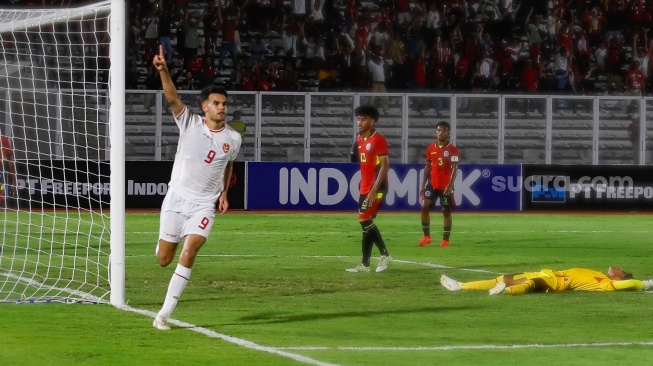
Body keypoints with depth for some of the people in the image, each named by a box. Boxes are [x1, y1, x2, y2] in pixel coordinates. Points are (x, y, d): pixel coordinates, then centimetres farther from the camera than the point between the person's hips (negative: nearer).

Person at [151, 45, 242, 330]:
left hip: (204, 205, 0)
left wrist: (224, 192, 13)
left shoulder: (233, 138, 0)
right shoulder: (189, 123, -6)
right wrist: (163, 70, -40)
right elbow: (173, 98, -24)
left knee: (188, 253, -20)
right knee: (164, 259, 3)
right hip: (176, 199, 0)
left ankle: (164, 314, -16)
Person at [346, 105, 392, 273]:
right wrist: (363, 184, 18)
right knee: (367, 223, 8)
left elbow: (384, 166, -17)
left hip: (376, 188, -9)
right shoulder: (360, 139, 12)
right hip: (365, 187, 9)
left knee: (365, 221, -10)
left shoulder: (378, 140, -14)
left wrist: (374, 189, -22)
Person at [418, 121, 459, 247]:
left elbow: (455, 168, -13)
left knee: (446, 211, 2)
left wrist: (450, 185, -25)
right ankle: (426, 236, 5)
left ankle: (445, 240, 7)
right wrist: (423, 185, 9)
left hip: (446, 186, -4)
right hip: (432, 184, 4)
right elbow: (427, 167, 13)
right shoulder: (430, 148, 7)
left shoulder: (452, 150, -7)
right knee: (424, 207, -4)